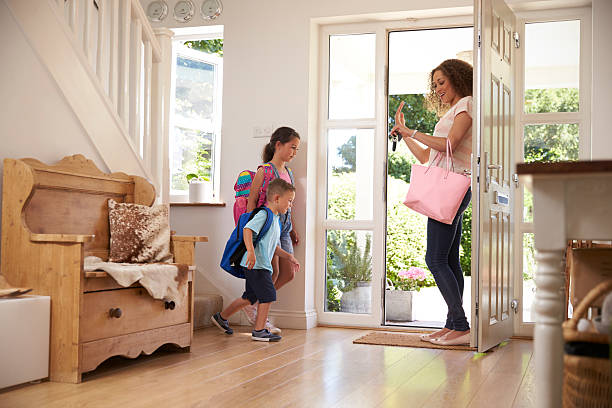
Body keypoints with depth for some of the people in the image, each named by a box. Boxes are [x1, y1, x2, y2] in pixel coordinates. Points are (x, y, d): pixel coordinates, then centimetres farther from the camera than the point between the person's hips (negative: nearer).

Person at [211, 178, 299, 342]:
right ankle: (259, 331, 1)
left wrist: (288, 256, 18)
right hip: (256, 265, -10)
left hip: (262, 266, 10)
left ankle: (221, 317, 31)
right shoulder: (264, 215, -13)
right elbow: (247, 229, -27)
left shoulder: (275, 219, 19)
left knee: (250, 297, 17)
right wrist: (251, 252, -37)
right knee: (268, 295, -8)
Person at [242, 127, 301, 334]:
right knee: (273, 272, -7)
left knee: (288, 273, 4)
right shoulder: (264, 171, -8)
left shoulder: (288, 173, 15)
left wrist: (292, 229, 20)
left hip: (283, 228, 8)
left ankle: (254, 304, 18)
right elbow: (251, 200, -10)